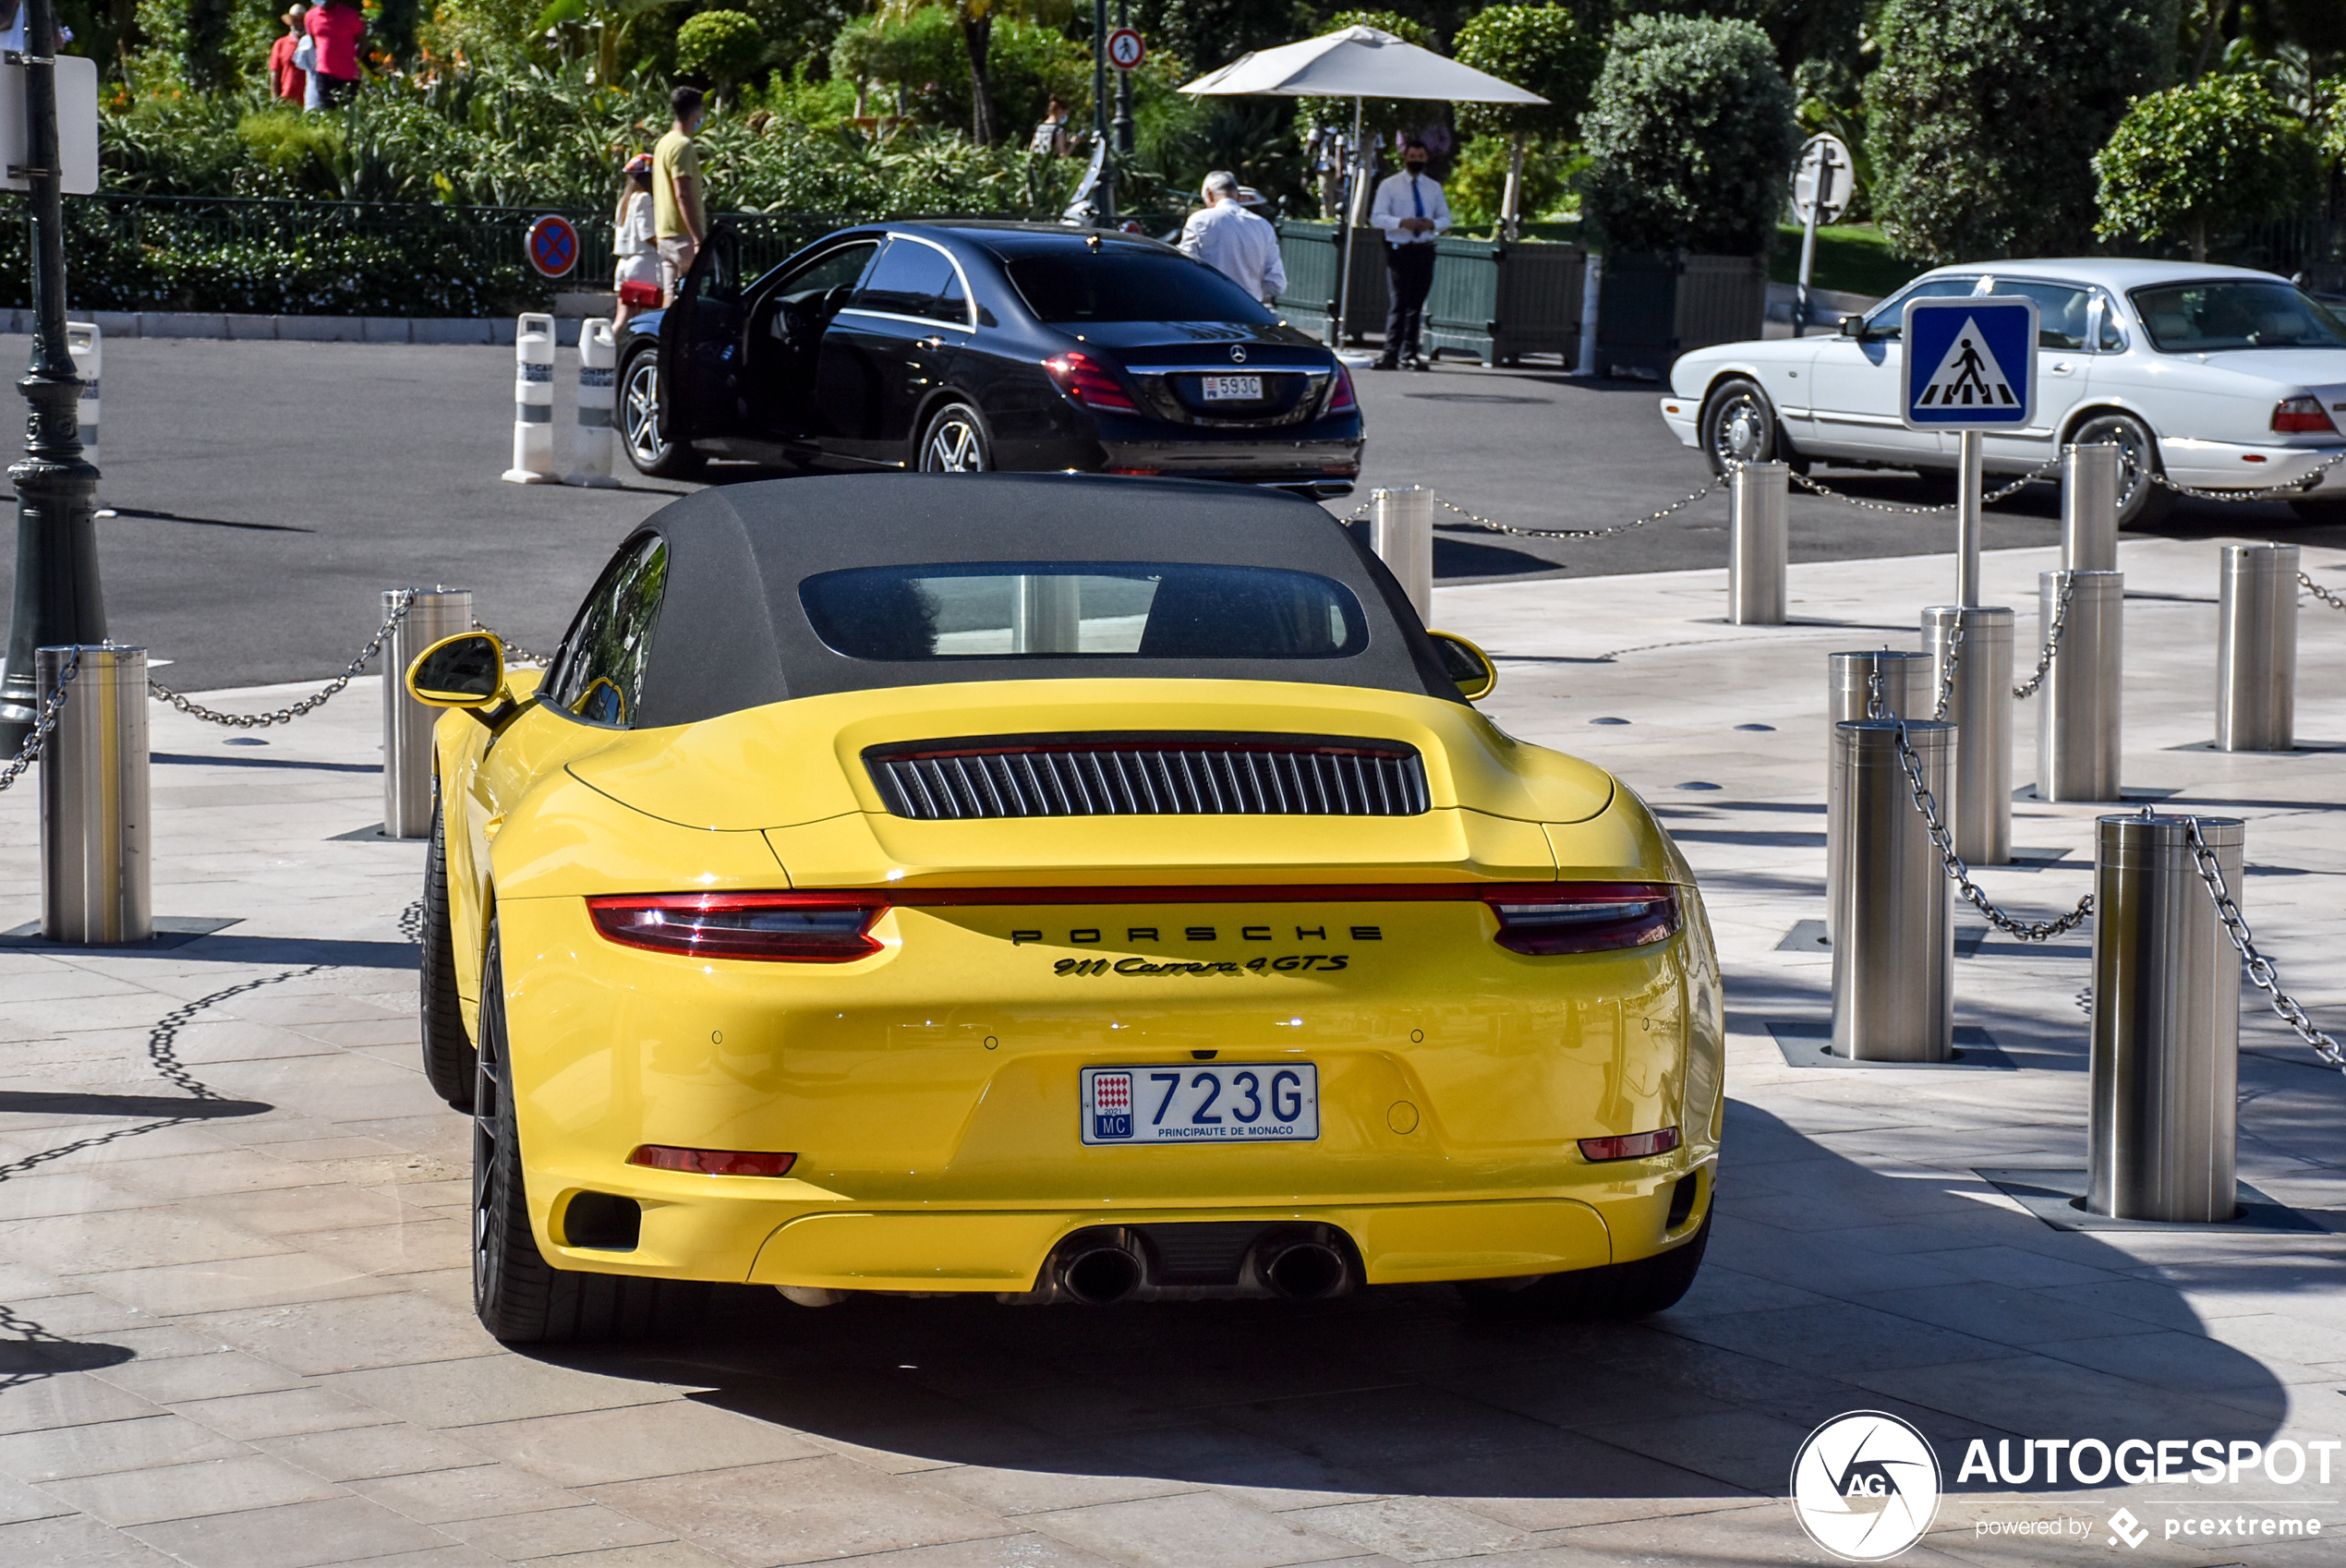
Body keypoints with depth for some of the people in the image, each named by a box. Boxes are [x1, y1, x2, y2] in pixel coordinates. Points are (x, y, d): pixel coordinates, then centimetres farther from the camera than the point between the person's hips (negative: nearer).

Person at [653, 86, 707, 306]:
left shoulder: (663, 143, 16)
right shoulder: (683, 146, -13)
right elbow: (683, 195, -21)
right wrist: (698, 239, -23)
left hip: (665, 233, 9)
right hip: (683, 235, -9)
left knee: (670, 297, 8)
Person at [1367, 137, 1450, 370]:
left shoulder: (1434, 187, 13)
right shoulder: (1390, 185, 2)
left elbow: (1446, 218, 17)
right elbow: (1377, 217, -4)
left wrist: (1433, 224, -7)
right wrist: (1402, 222, -20)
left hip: (1425, 249, 4)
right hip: (1400, 249, -4)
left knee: (1417, 304, 7)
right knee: (1399, 301, -11)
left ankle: (1409, 353, 14)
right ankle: (1391, 355, -13)